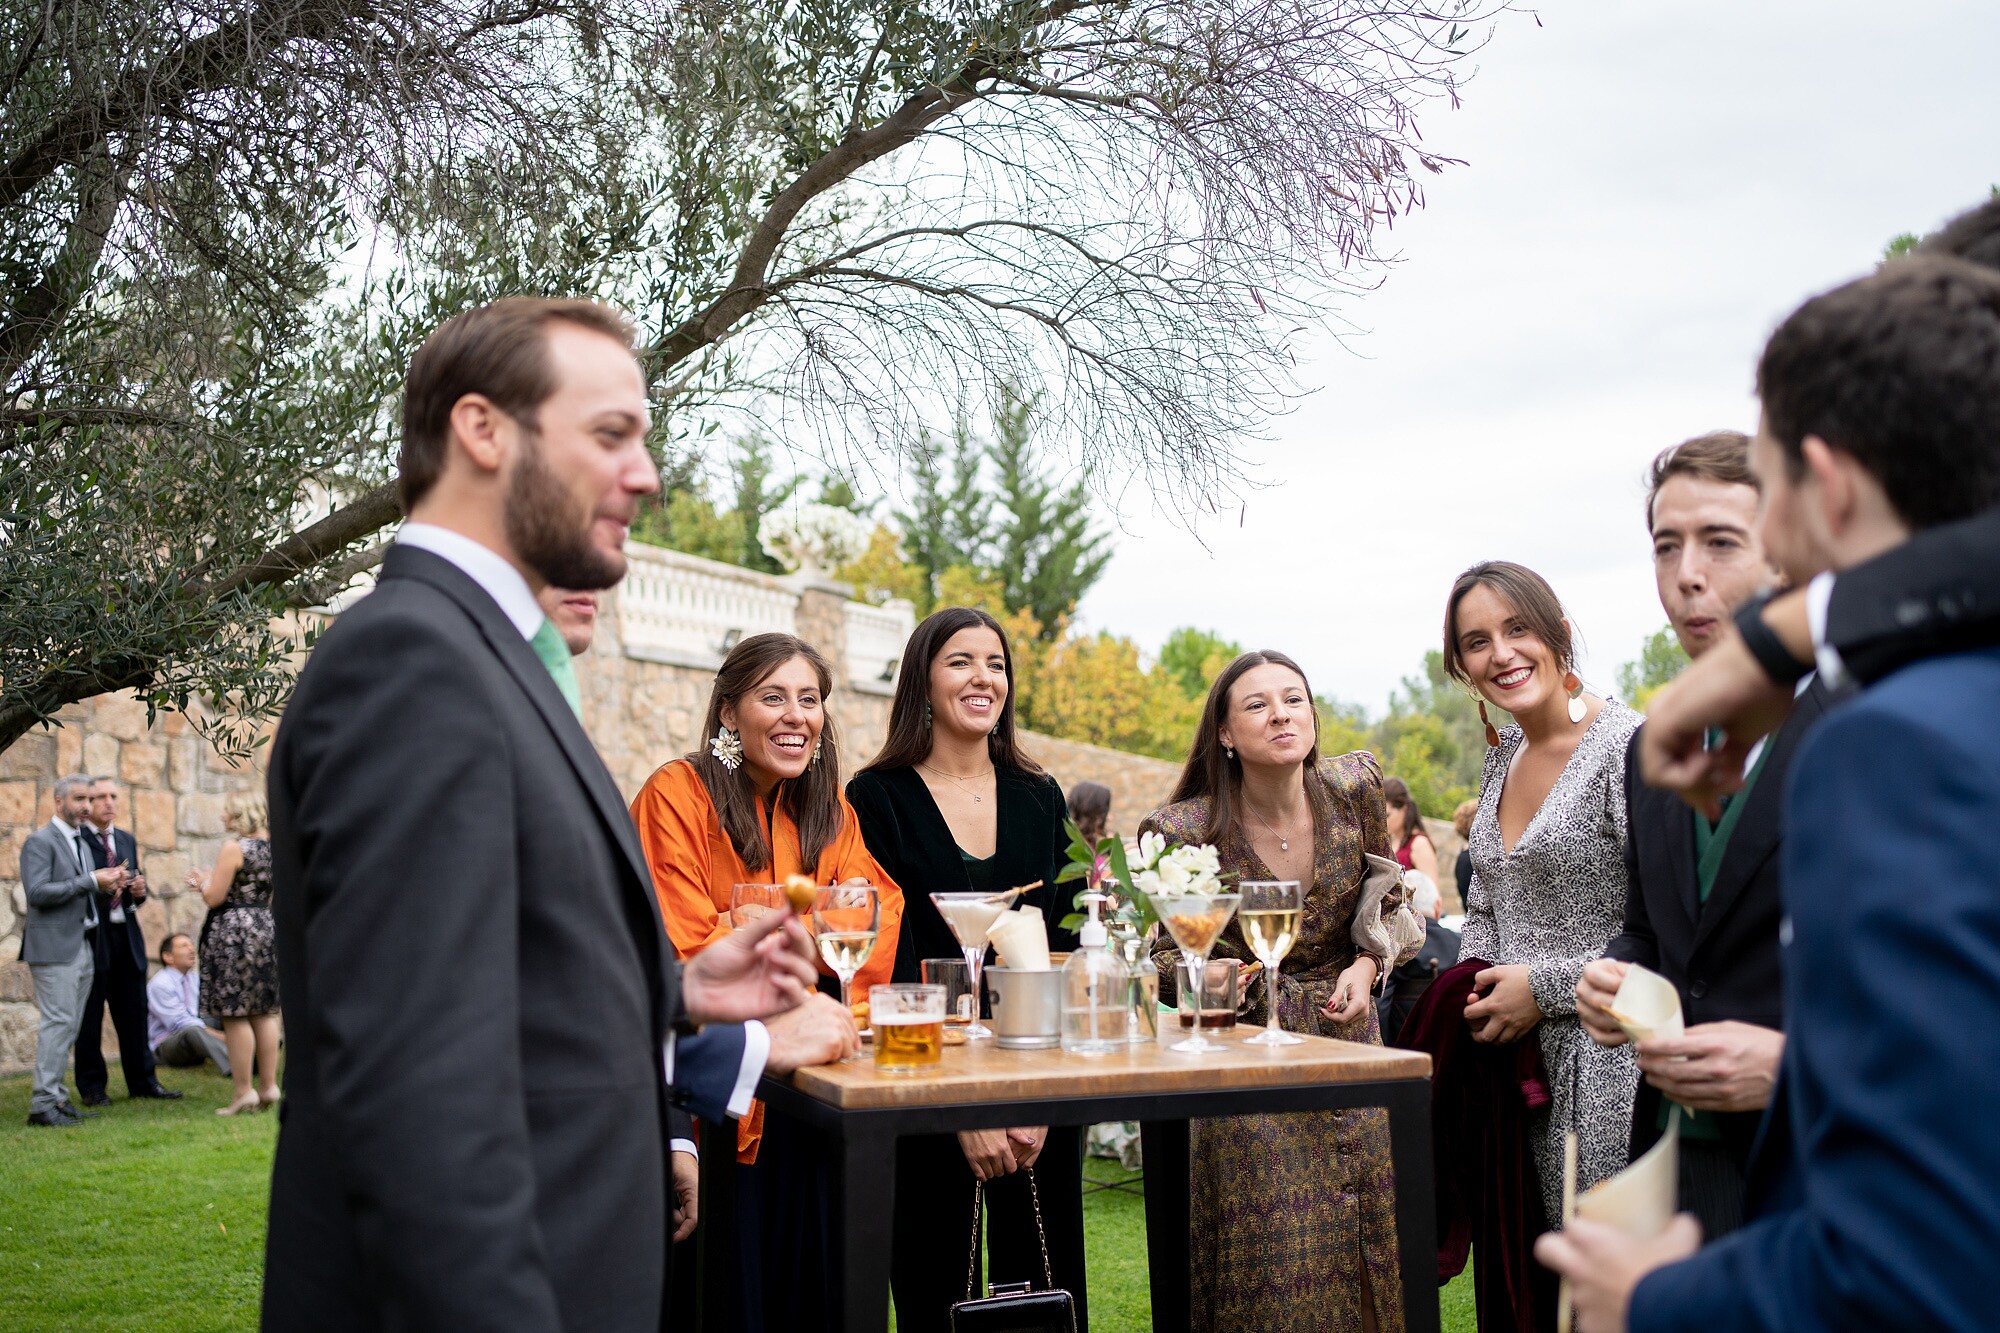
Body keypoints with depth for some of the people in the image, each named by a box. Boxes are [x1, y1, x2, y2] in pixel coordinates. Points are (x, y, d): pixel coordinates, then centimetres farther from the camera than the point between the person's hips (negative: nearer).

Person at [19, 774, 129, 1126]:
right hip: (55, 948, -8)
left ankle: (56, 1097, 13)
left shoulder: (82, 842, 20)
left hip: (83, 946, 8)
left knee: (69, 1026, 9)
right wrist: (91, 881, -20)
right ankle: (43, 1103, -8)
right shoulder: (40, 842, -7)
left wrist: (108, 887, 3)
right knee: (58, 1022, -10)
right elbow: (37, 892, -19)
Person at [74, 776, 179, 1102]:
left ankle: (142, 1080, 17)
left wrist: (138, 890, 0)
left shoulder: (127, 840, 17)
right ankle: (92, 1086, 10)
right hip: (90, 935, -6)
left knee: (134, 1013, 10)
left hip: (127, 935, 6)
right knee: (89, 1015, 2)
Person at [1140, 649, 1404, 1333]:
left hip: (1348, 1039, 3)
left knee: (1366, 1241, 6)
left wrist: (1366, 965, -6)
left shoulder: (1356, 789, -5)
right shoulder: (1182, 831, -16)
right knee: (1273, 1256, -5)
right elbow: (1156, 951, -4)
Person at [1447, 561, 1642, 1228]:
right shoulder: (1504, 753, 12)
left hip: (1602, 1064, -7)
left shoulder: (1627, 745, -13)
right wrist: (1475, 994, 4)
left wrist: (1543, 987, -13)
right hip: (1513, 1055, 7)